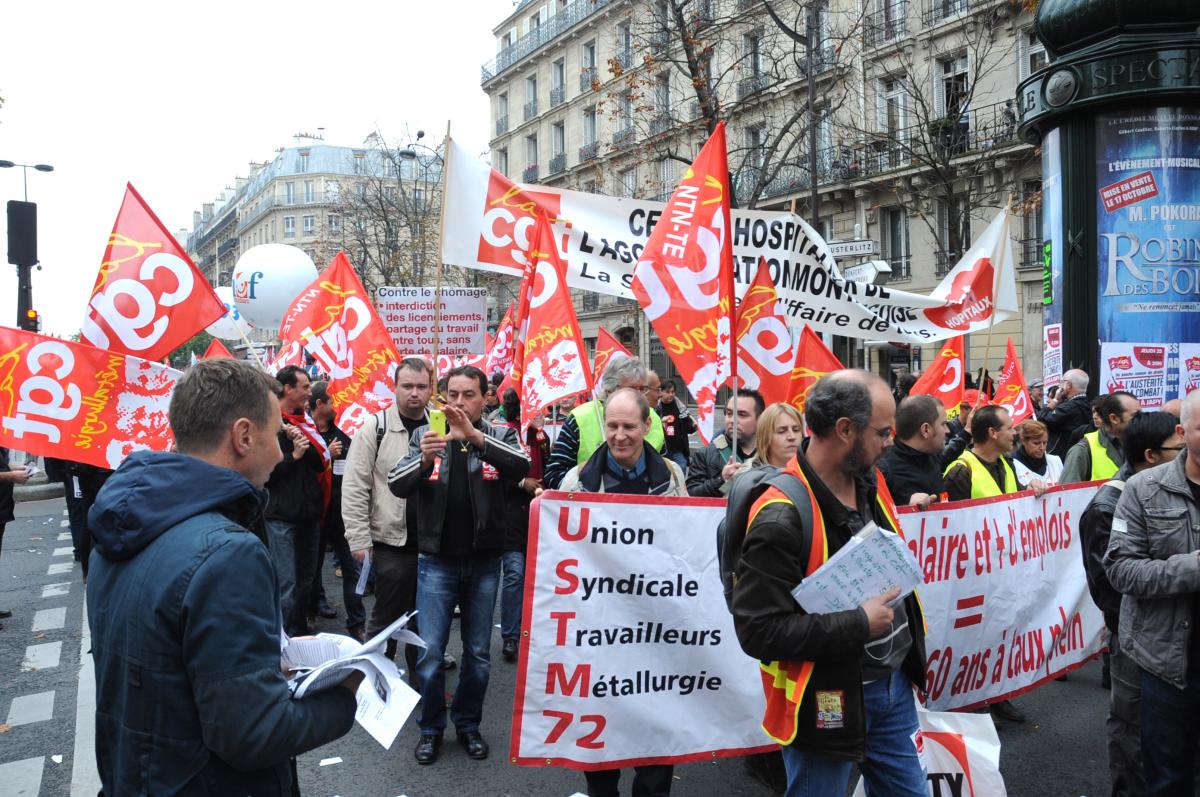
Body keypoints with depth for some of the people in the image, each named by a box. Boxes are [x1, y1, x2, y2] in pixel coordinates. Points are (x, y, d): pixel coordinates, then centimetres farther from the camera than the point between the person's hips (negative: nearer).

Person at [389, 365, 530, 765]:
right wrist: (424, 459, -33)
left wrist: (475, 436, -35)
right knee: (429, 652, 2)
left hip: (484, 562, 1)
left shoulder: (499, 436, 0)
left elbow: (522, 467, -21)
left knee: (478, 653, 12)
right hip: (437, 561, 0)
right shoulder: (425, 435, 0)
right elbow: (397, 485, -12)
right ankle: (430, 728, 23)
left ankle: (468, 723, 32)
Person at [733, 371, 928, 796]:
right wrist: (859, 624, -23)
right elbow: (758, 632, -27)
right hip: (827, 701, -8)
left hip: (894, 684, 8)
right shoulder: (781, 518, -26)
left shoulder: (871, 483, 2)